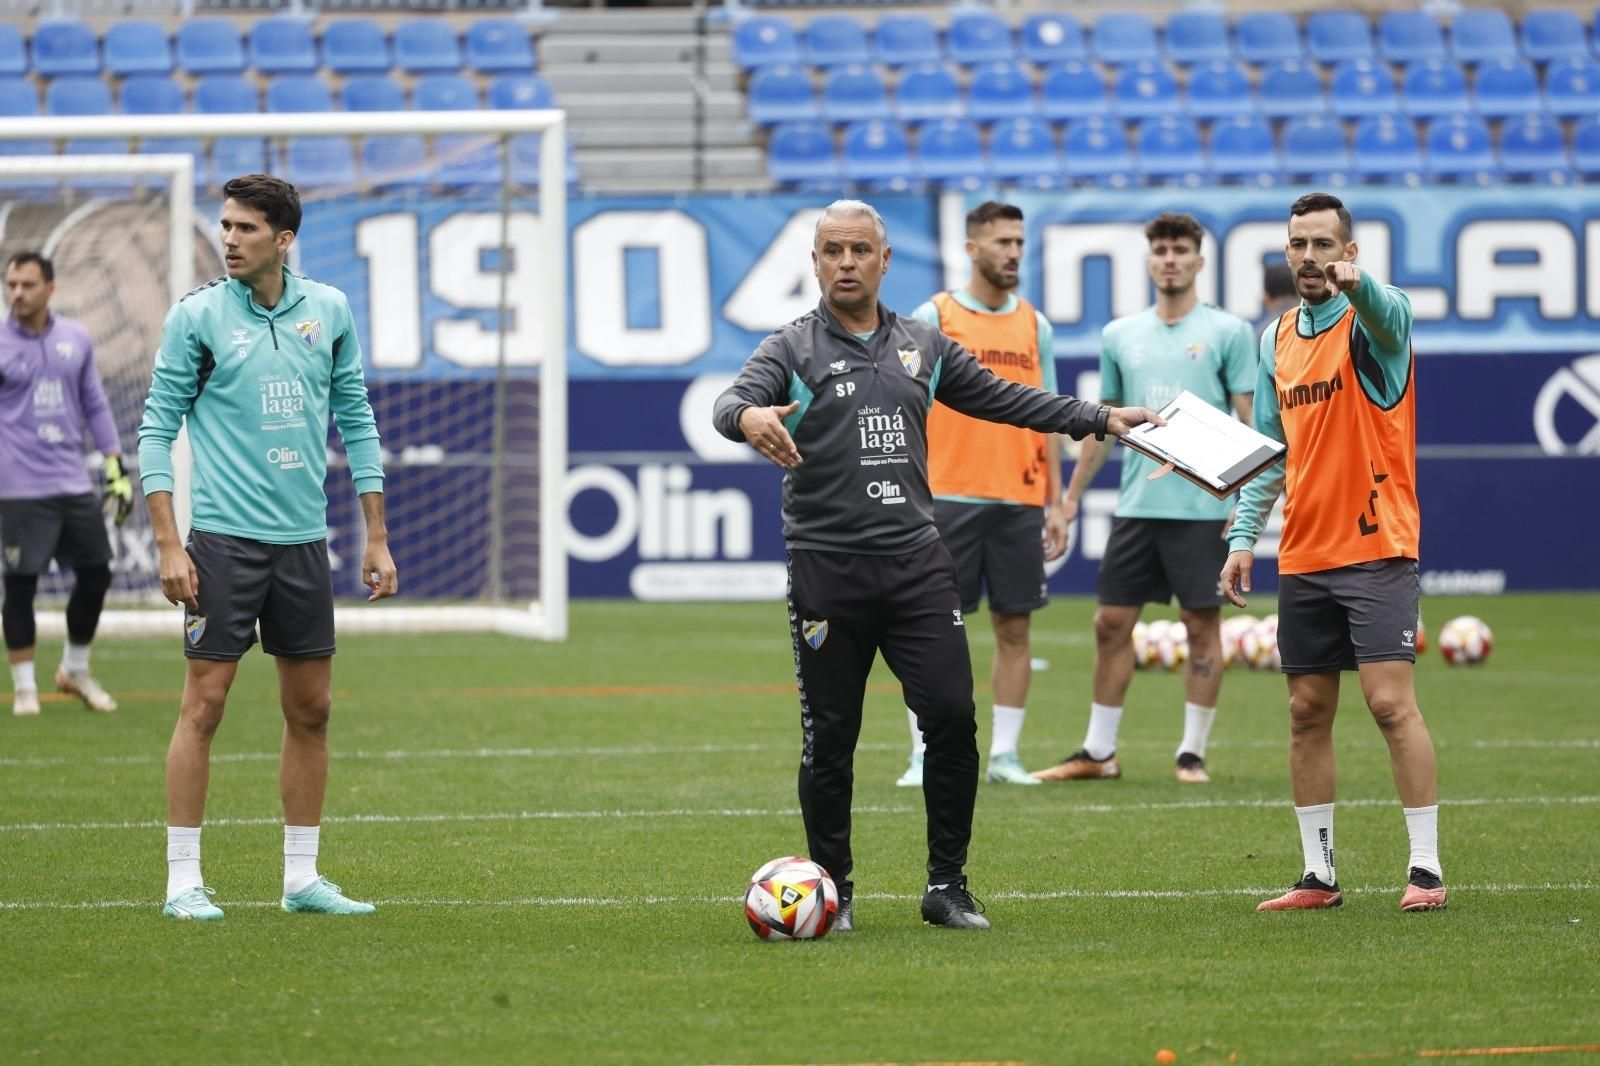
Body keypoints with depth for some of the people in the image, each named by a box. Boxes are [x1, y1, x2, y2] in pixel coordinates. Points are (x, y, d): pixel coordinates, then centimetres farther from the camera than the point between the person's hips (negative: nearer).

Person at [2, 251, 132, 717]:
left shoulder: (76, 339, 7)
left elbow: (95, 406, 15)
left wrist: (116, 467, 10)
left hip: (74, 483, 4)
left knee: (96, 574, 8)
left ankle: (76, 670, 27)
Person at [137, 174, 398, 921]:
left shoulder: (328, 311, 5)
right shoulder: (196, 316, -5)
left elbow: (355, 421, 12)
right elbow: (158, 427, -4)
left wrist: (376, 537, 10)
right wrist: (168, 544, -11)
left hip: (304, 542, 4)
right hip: (224, 541, -4)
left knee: (310, 709, 7)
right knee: (205, 702, -6)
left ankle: (301, 877, 16)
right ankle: (183, 880, 0)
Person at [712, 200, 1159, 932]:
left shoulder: (921, 346, 14)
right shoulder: (794, 348, 0)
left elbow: (1001, 398, 25)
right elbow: (732, 402, -17)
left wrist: (1098, 419, 23)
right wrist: (749, 417, -42)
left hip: (917, 566, 3)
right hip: (827, 572, -3)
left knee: (951, 719, -6)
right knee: (829, 740, 0)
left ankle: (947, 886, 5)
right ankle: (832, 892, 14)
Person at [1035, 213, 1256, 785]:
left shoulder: (1228, 332, -1)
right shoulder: (1120, 335, 11)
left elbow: (1249, 421, -2)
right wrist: (1071, 496, 16)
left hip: (1203, 506, -4)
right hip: (1136, 504, 4)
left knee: (1201, 624, 0)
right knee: (1111, 622, 4)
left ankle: (1193, 752, 7)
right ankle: (1098, 751, 11)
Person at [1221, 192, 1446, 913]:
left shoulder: (1372, 320, -6)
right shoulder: (1276, 339, 12)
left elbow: (1389, 315, -32)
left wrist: (1357, 283, -55)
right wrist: (1244, 536, 8)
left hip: (1377, 549, -6)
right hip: (1302, 557, 6)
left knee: (1391, 700, -12)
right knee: (1308, 712, 7)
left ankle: (1426, 869, -7)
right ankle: (1319, 874, 13)